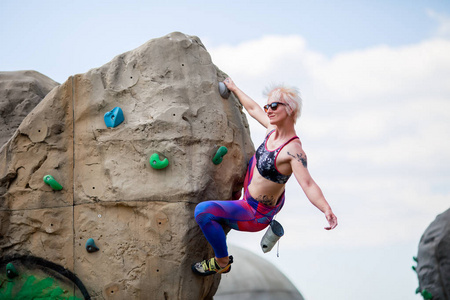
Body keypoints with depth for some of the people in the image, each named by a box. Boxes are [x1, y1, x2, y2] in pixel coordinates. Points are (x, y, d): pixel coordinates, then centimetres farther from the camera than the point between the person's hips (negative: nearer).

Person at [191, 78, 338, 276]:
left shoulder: (293, 150, -32)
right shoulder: (273, 128, -8)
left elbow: (308, 185, -41)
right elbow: (253, 108, 10)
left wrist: (327, 210, -58)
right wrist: (234, 88, 23)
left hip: (256, 214, -9)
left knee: (203, 211, -25)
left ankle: (222, 262, -4)